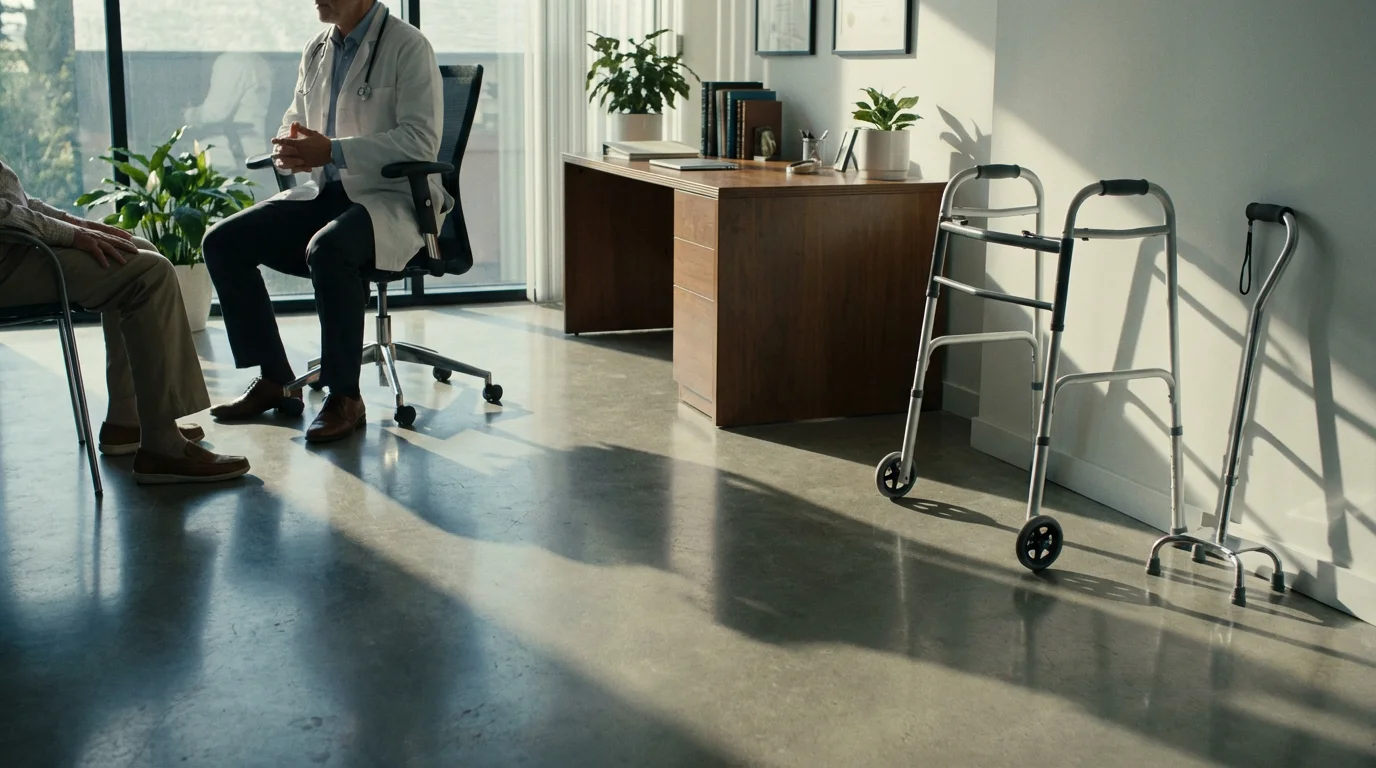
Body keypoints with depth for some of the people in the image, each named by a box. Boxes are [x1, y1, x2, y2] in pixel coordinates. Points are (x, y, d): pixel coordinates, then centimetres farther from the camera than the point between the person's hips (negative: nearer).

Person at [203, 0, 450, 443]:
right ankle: (274, 380, 4)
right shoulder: (316, 51, 14)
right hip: (325, 193, 8)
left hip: (392, 196, -8)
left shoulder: (407, 47, -8)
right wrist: (290, 149, -1)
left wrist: (331, 150, -25)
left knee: (327, 248, -37)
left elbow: (421, 140, -18)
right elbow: (296, 118, 26)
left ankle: (345, 398, -23)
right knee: (223, 241, -6)